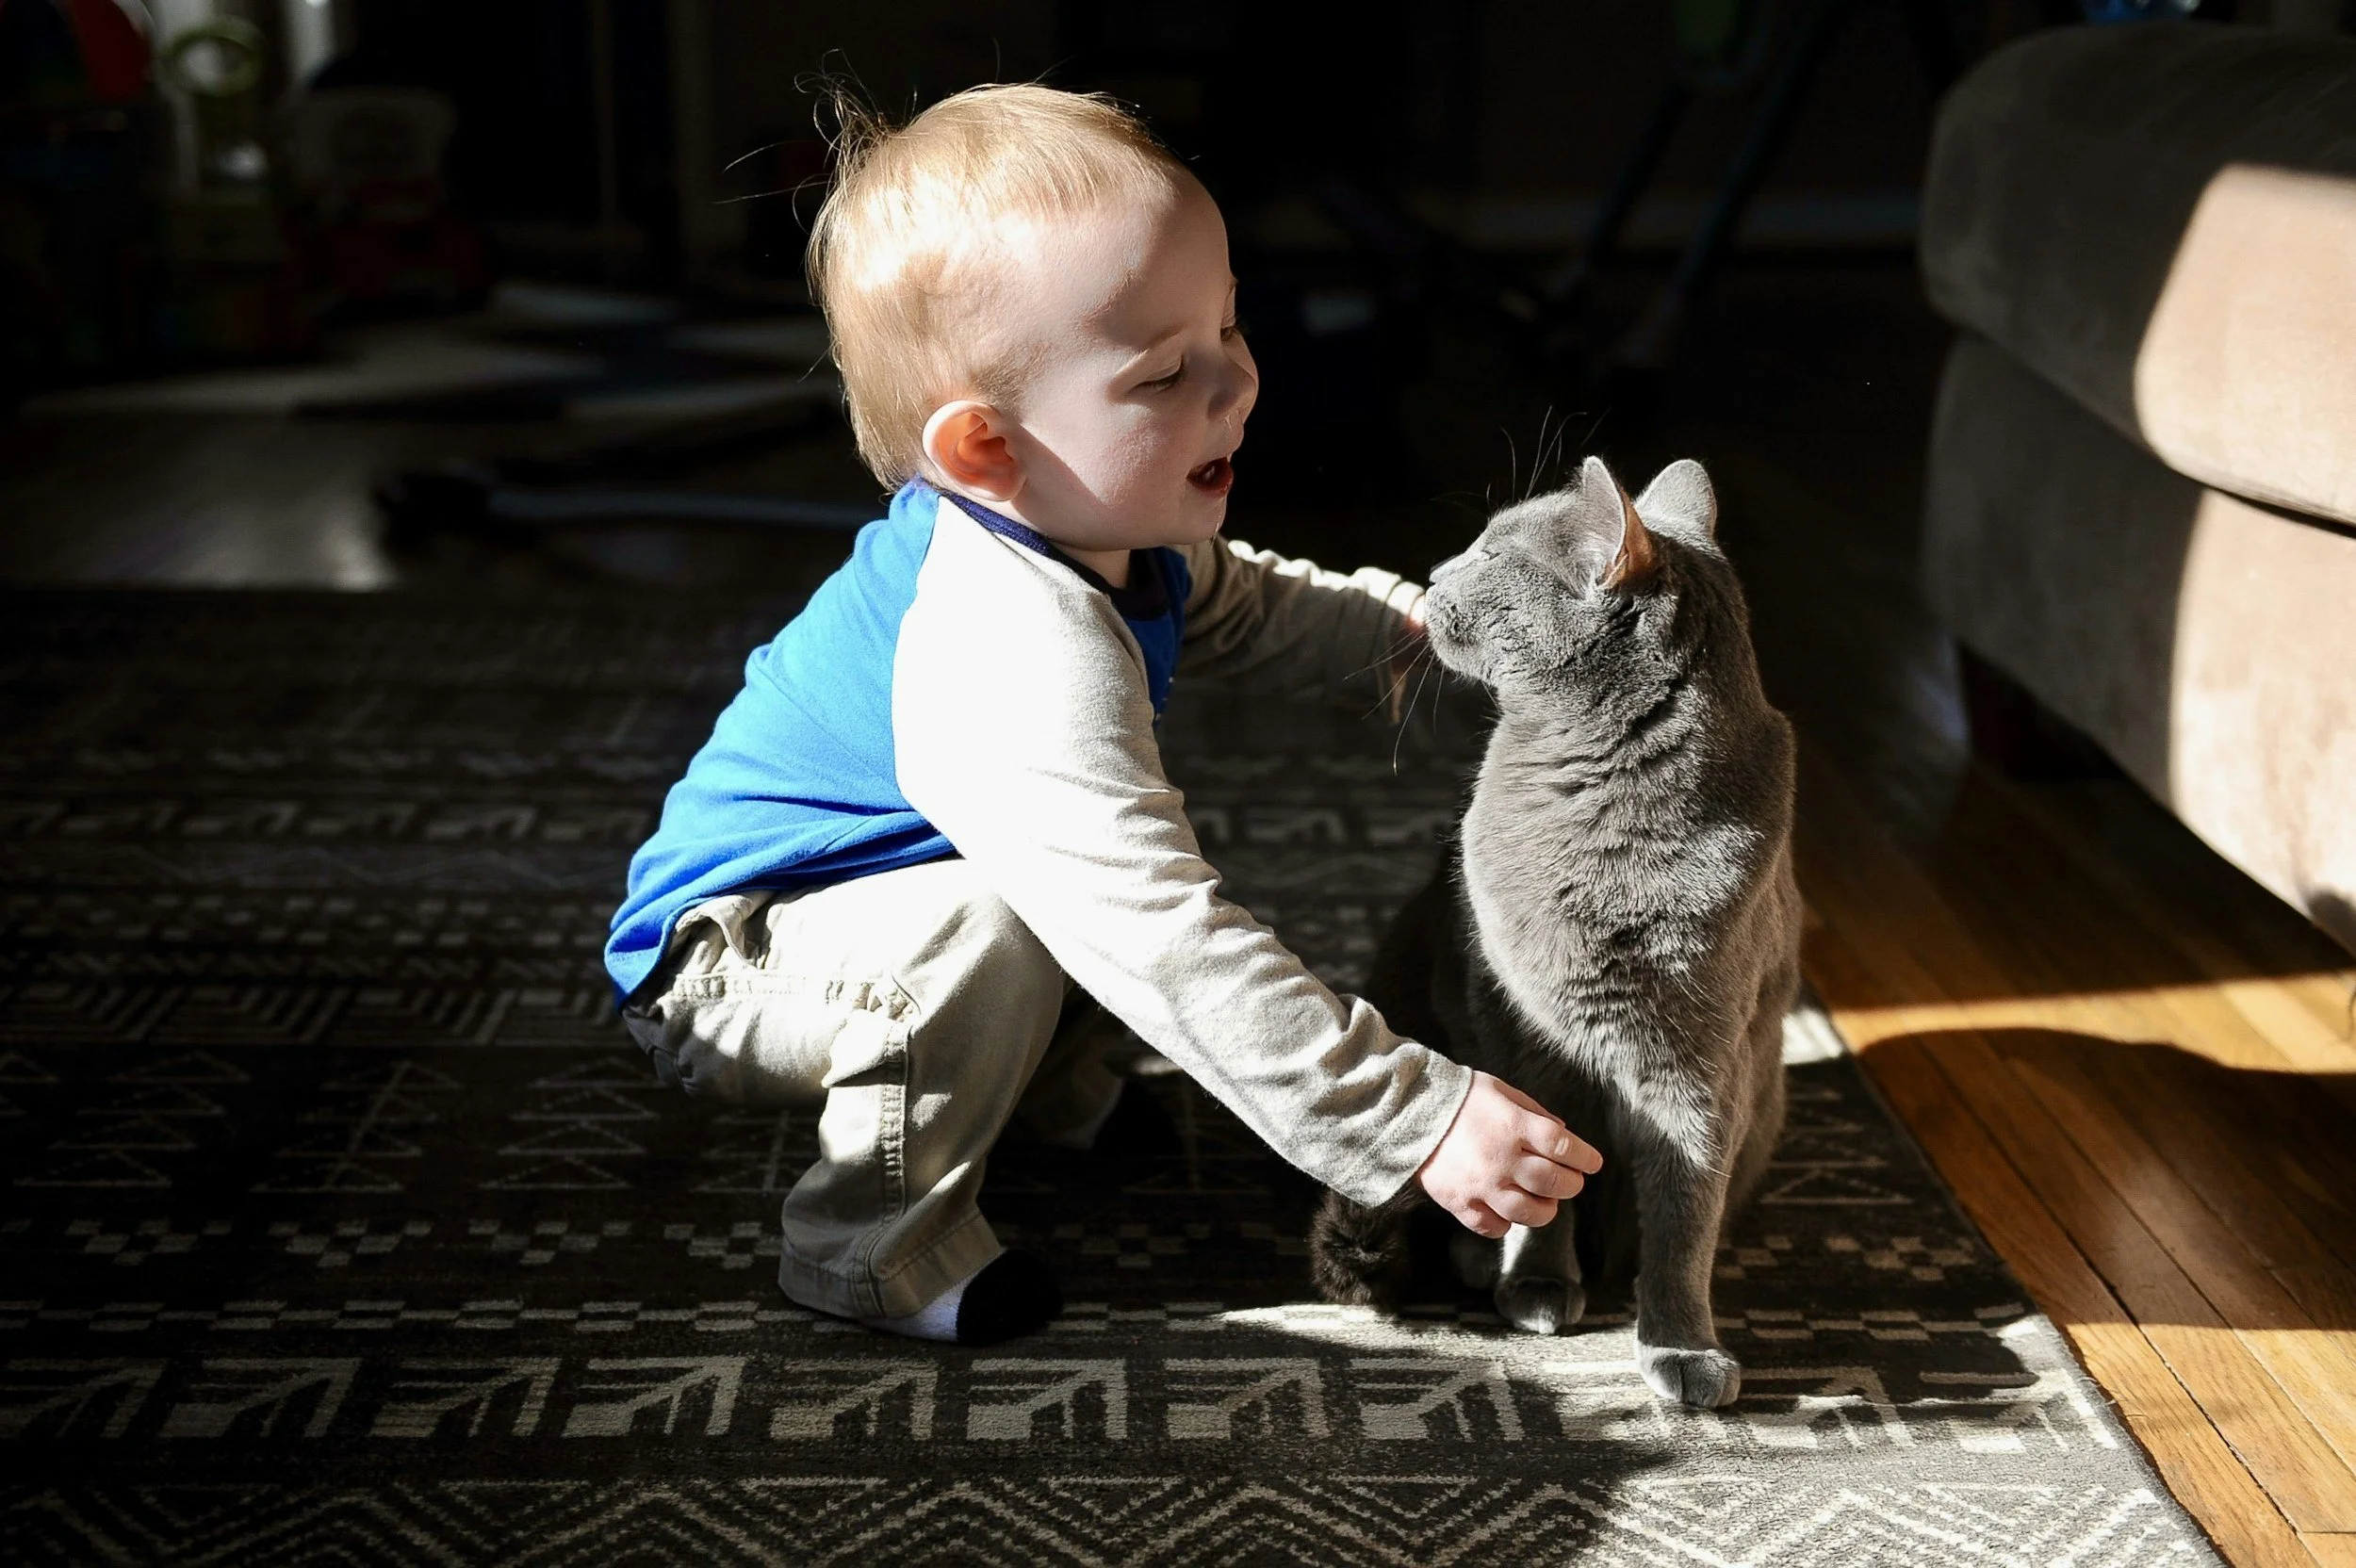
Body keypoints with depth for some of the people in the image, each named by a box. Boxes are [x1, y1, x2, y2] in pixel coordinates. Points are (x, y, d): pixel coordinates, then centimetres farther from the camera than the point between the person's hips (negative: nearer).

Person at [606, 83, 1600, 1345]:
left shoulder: (1106, 531, -6)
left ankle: (1050, 1091, 25)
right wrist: (1413, 1117, -42)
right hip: (718, 965, -10)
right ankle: (871, 1243, -13)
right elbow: (1175, 954, -43)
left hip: (855, 888, 10)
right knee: (989, 928, -35)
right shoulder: (1023, 669, -39)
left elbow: (1239, 612, 18)